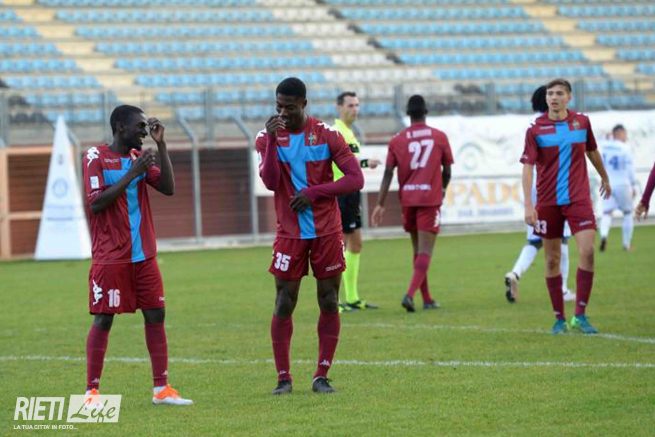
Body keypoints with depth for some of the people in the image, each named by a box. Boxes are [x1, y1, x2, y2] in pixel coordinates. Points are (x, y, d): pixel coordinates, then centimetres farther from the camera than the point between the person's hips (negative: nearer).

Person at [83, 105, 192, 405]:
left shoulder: (139, 157, 12)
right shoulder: (96, 157, -5)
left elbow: (168, 188, 3)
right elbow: (96, 203, -15)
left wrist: (161, 145, -2)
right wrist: (132, 174, -17)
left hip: (144, 255, 6)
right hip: (110, 257, -6)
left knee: (156, 315, 2)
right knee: (103, 320, -4)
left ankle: (161, 388, 5)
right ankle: (91, 391, 2)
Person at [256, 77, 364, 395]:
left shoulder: (325, 135, -3)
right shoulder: (268, 137, 0)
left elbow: (356, 179, -7)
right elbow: (270, 182, -14)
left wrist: (314, 192, -15)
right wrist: (272, 140, -23)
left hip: (326, 232, 0)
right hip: (289, 234, 0)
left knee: (329, 303, 1)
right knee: (284, 304, -3)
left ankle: (322, 376, 9)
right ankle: (283, 377, 4)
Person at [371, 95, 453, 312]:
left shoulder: (397, 140, 3)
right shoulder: (439, 137, 1)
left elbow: (388, 174, -3)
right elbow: (447, 171, 7)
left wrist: (380, 205, -2)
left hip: (407, 199, 3)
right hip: (430, 199, -3)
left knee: (418, 249, 16)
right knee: (425, 251, -5)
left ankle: (427, 299, 21)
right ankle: (410, 294, -24)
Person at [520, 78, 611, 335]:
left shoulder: (582, 122, 4)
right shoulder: (536, 129, -4)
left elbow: (592, 152, 22)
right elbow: (528, 167, -7)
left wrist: (604, 178, 36)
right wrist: (528, 204, -16)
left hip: (578, 198, 1)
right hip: (548, 202, -1)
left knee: (587, 251, -14)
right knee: (552, 260, 3)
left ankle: (580, 315, -7)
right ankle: (559, 318, 13)